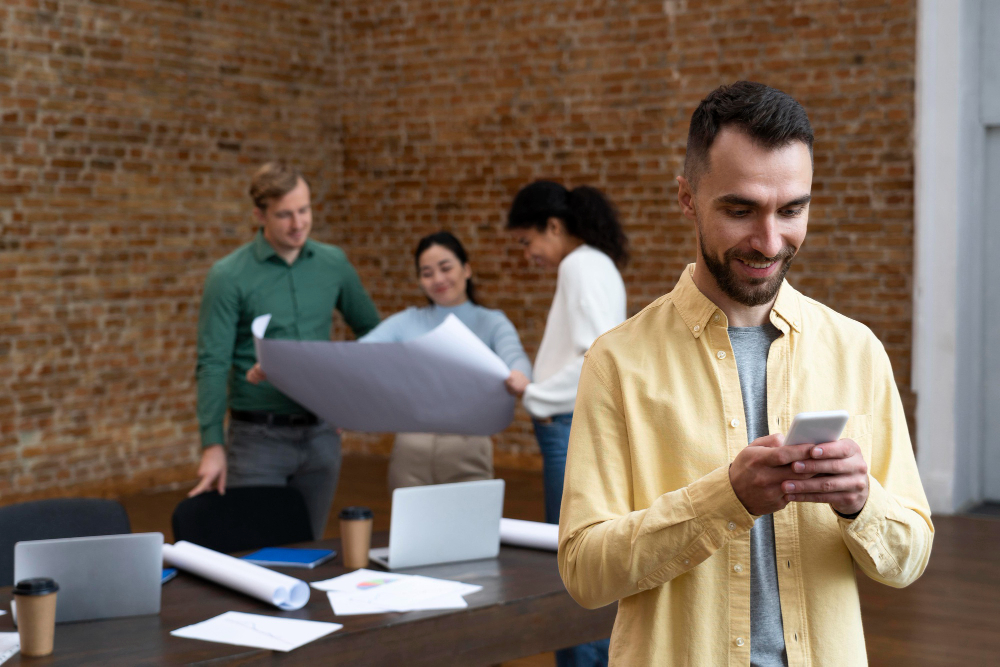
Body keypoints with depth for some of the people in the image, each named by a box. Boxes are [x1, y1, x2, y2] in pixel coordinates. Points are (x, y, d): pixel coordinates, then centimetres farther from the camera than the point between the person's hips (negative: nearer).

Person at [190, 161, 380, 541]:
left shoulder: (333, 264, 5)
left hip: (320, 433, 4)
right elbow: (213, 365, -10)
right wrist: (212, 446, -16)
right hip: (258, 436, -4)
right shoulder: (229, 276, -8)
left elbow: (370, 331, 19)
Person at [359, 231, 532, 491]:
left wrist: (518, 375, -38)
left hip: (467, 449, -1)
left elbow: (513, 355, -13)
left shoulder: (491, 323, 7)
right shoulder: (405, 323, 11)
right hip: (411, 445, 2)